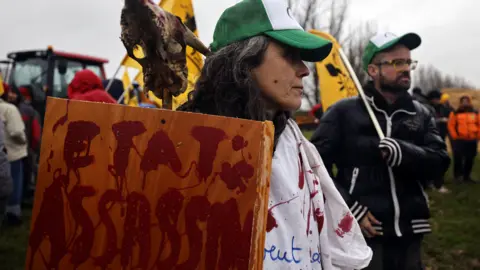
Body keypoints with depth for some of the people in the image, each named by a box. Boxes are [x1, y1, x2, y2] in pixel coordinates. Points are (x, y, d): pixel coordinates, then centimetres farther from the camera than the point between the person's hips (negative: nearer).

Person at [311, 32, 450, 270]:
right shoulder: (344, 112, -2)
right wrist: (349, 208, -13)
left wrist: (401, 152, -18)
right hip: (363, 233, -4)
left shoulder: (421, 114, 11)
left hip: (409, 234, 4)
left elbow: (440, 162, 0)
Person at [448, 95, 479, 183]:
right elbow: (451, 125, -2)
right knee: (458, 159, -6)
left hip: (472, 140, 3)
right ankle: (457, 176, 4)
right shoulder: (455, 113, 0)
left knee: (470, 159, 7)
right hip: (460, 140, -3)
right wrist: (455, 137, -9)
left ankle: (467, 176, 17)